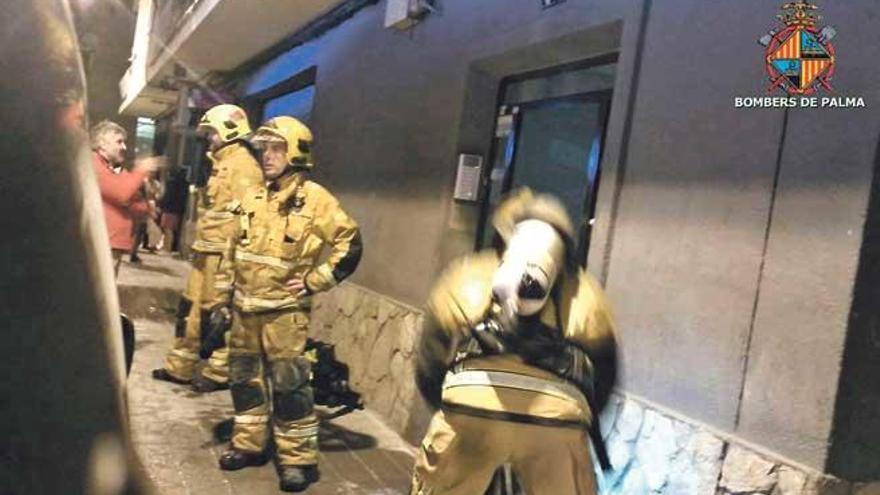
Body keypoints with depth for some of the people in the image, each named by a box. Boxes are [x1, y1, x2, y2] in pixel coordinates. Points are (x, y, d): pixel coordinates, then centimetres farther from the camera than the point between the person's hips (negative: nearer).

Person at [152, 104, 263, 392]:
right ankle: (180, 367, 25)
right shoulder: (219, 162, 19)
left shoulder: (243, 165, -14)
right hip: (206, 250, 10)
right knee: (191, 308, 15)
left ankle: (220, 373, 11)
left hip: (223, 253, -10)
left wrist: (230, 259, -24)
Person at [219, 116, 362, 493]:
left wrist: (314, 281, -10)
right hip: (245, 307, 7)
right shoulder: (253, 197, 11)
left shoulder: (314, 198, -10)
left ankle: (299, 459, 6)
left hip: (284, 310, -7)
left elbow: (350, 244, -9)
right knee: (244, 377, 14)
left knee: (289, 383, -4)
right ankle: (249, 444, 29)